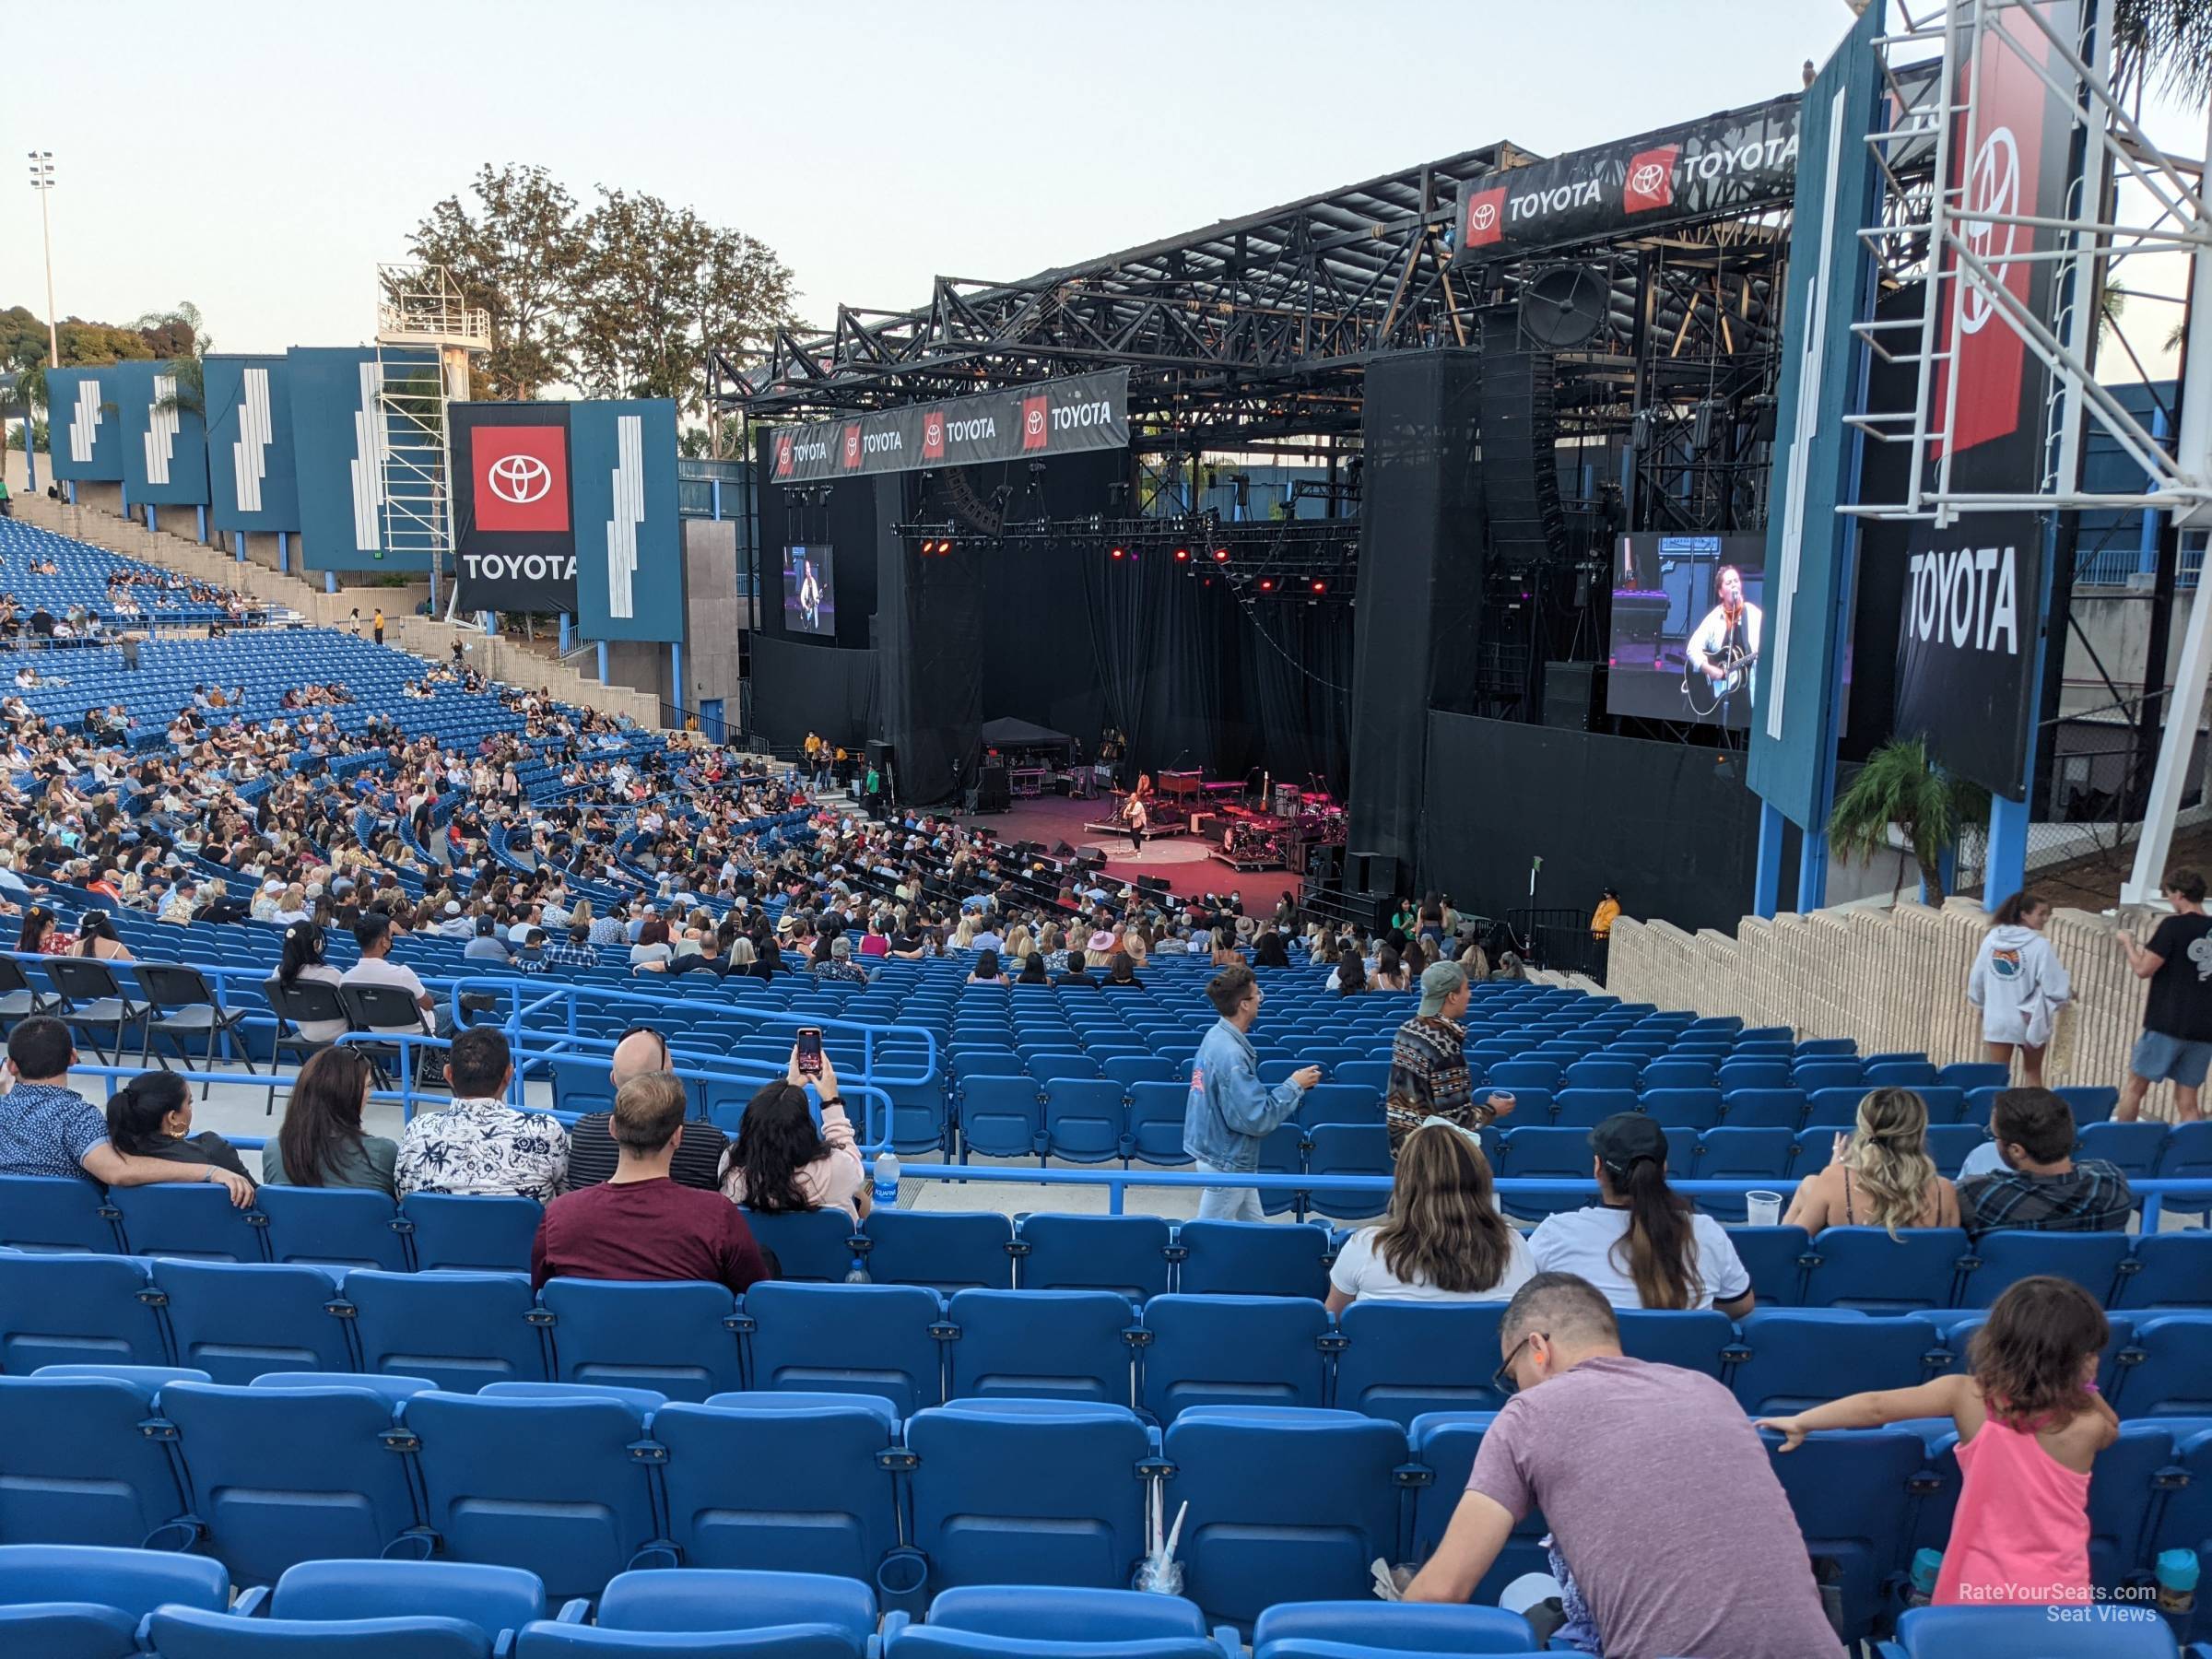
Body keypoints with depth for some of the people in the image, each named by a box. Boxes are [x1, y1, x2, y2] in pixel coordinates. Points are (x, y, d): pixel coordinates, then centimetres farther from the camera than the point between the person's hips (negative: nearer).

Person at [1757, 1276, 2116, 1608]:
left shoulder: (1968, 1395, -12)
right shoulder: (2088, 1426, -12)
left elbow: (1875, 1406, -8)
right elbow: (2113, 1429, 15)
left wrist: (1800, 1422, 1)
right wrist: (2089, 1389, 4)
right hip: (2060, 1597, 0)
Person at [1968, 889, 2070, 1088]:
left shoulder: (1991, 939, -2)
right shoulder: (2039, 945, -15)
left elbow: (1976, 979, 5)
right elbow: (2055, 986, -14)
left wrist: (1983, 1005, 22)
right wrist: (2068, 994, 9)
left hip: (1997, 1020, 2)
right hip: (2030, 1020, -2)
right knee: (2033, 1073, 17)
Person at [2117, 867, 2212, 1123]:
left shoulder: (2174, 925, -11)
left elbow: (2143, 969, -12)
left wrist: (2129, 943, 5)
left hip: (2167, 1024, -5)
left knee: (2136, 1085, 8)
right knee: (2187, 1100, 7)